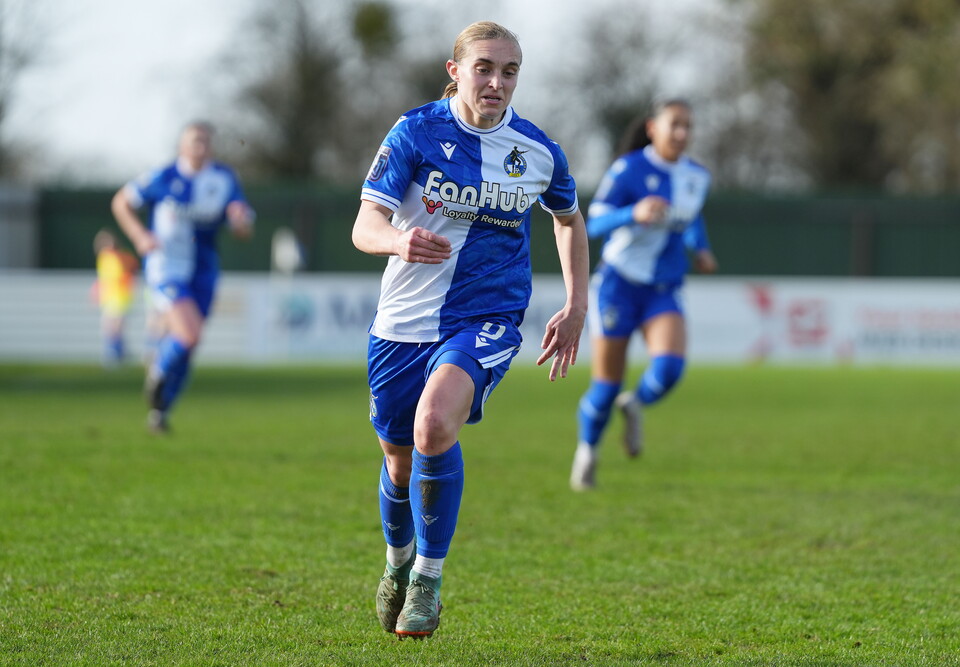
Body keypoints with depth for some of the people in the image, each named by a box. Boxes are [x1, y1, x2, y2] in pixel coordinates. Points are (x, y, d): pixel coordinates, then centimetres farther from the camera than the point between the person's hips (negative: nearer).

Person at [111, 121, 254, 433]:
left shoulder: (225, 179, 1)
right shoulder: (164, 178, -8)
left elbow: (244, 231, 4)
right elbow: (121, 202, 4)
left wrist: (240, 218, -20)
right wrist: (140, 236, -10)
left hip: (202, 271, 4)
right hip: (166, 266, -4)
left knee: (183, 349, 8)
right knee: (189, 335, -22)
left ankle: (160, 409, 28)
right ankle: (157, 375, 9)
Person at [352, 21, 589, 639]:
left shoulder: (538, 151, -1)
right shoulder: (417, 132, -8)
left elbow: (569, 218, 19)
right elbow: (365, 224, -16)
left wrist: (577, 308, 15)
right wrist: (398, 241, -40)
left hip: (486, 321, -1)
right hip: (404, 322, 1)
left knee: (435, 424, -29)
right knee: (400, 458, 13)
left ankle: (429, 576, -12)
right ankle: (398, 559, 46)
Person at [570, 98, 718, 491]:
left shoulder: (697, 177, 3)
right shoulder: (628, 170, -13)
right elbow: (594, 224, -19)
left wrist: (700, 249, 11)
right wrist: (634, 214, -36)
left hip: (662, 293, 3)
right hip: (617, 285, -3)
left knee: (669, 367, -23)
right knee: (606, 385, 1)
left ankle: (636, 404, 11)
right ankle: (586, 452, 31)